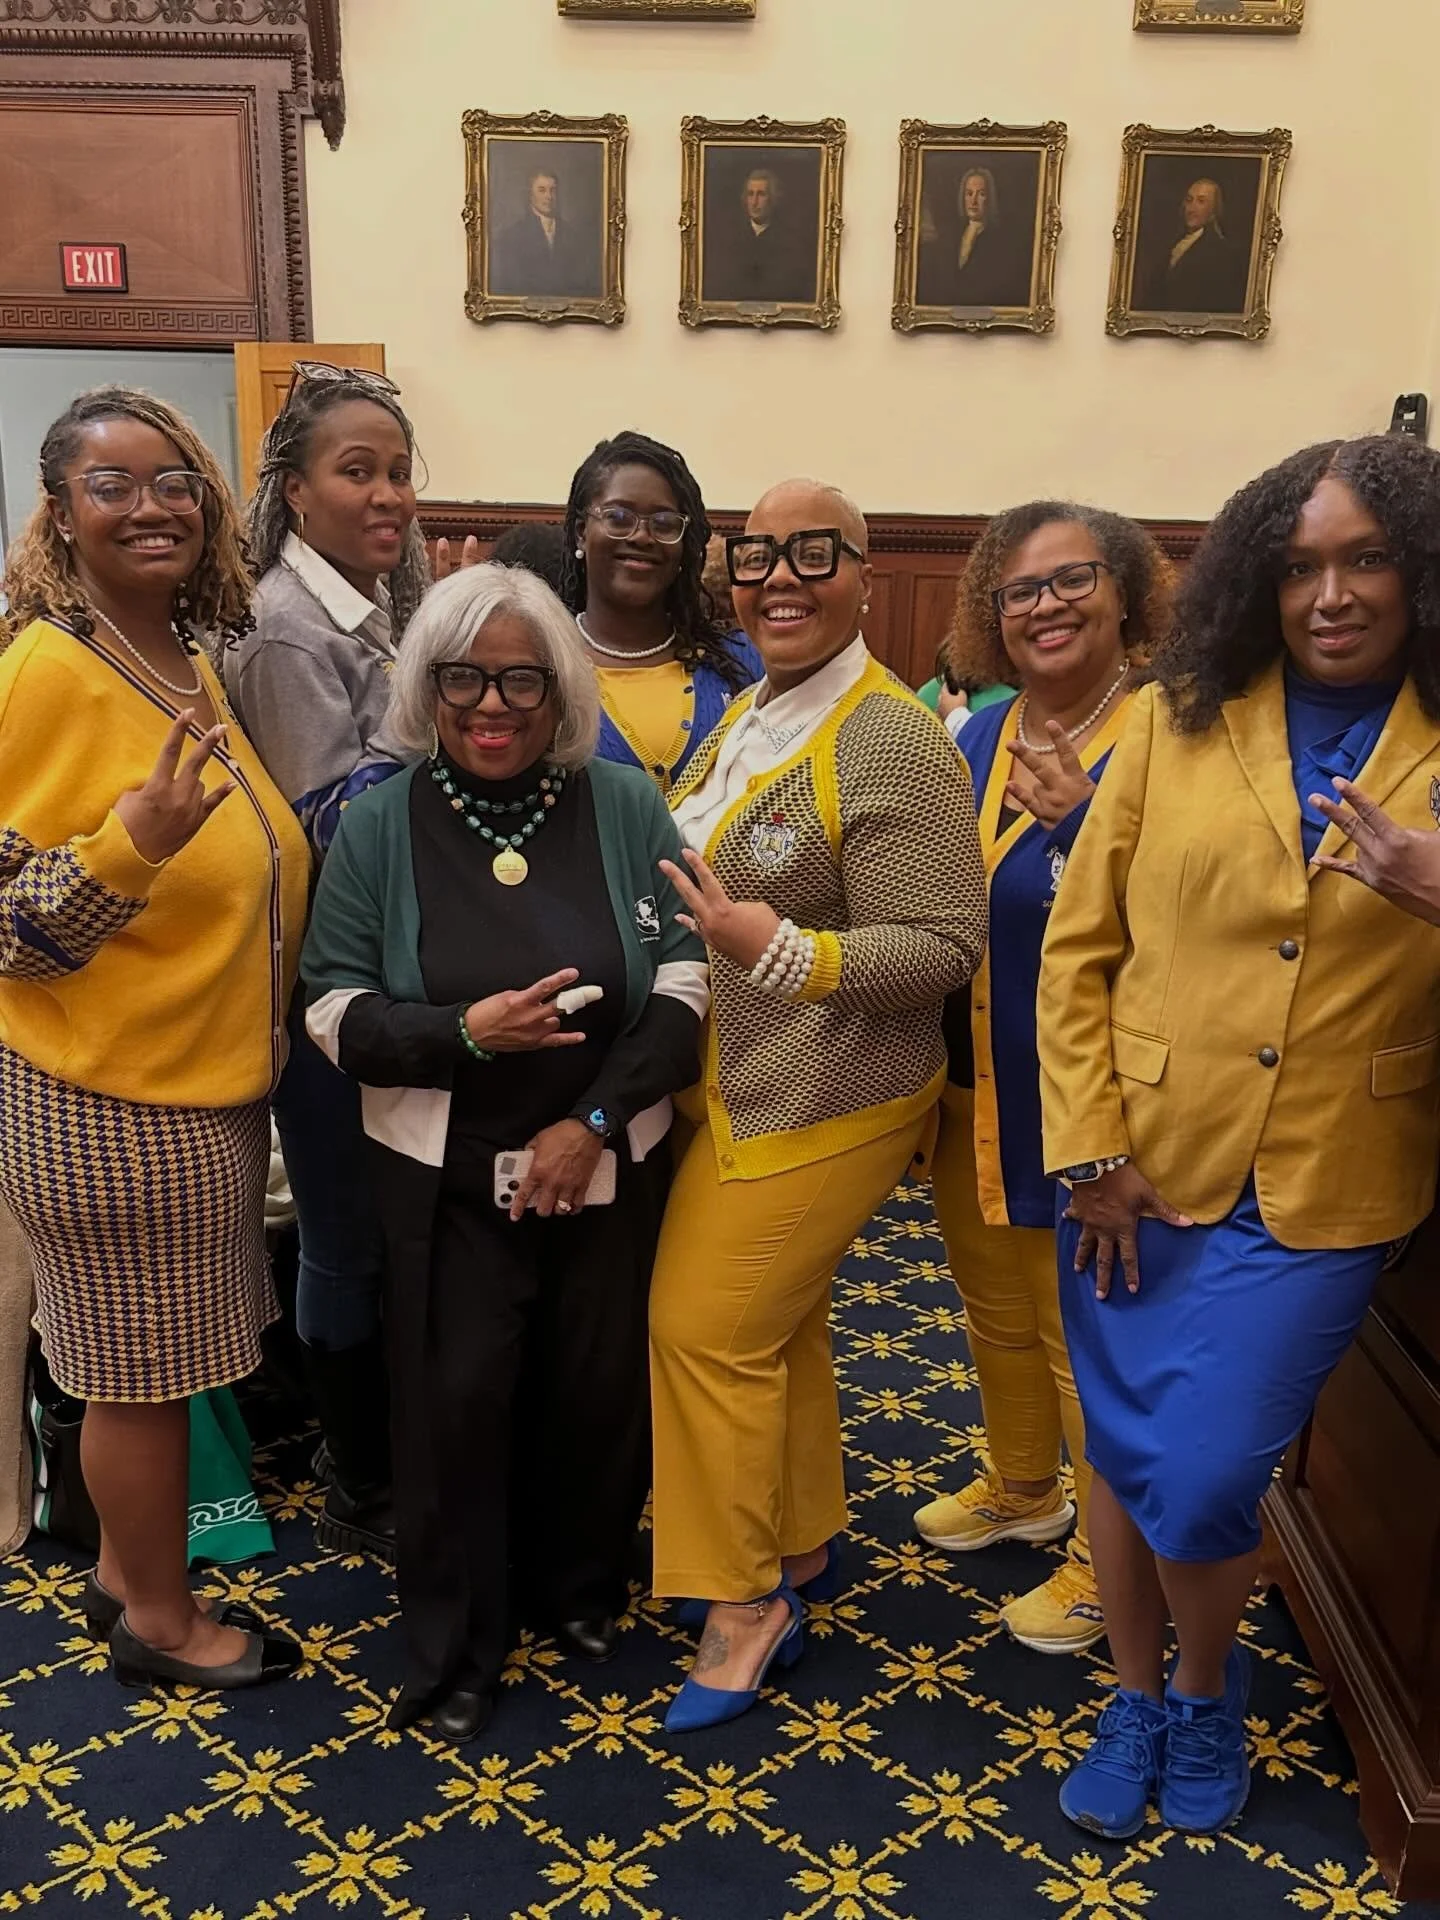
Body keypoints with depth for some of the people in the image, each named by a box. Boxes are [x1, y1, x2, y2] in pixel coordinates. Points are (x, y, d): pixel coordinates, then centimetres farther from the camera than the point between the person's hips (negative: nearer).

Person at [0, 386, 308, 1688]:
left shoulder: (190, 659, 6)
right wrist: (133, 841, -32)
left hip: (210, 1080, 7)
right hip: (111, 1095, -7)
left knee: (155, 1357, 19)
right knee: (142, 1364, 9)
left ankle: (127, 1566, 39)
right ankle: (160, 1619, 30)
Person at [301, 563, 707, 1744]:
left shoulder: (626, 807, -4)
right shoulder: (380, 825, -4)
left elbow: (685, 985, -5)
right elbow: (337, 1014, -5)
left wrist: (594, 1119, -14)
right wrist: (465, 1031, -22)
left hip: (610, 1167, 1)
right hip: (447, 1179, 0)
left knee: (599, 1389, 11)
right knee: (457, 1402, 4)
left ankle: (579, 1588, 38)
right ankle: (454, 1647, 26)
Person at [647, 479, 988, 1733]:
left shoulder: (891, 745, -19)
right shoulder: (746, 716, 10)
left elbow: (945, 947, -22)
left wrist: (780, 952, -31)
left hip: (815, 1107, -9)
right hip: (738, 1094, 9)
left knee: (712, 1328, -3)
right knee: (779, 1327, 19)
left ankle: (744, 1601, 16)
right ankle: (806, 1547, 37)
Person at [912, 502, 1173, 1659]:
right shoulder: (977, 739, 5)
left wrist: (1081, 818, -32)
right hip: (976, 1089, 7)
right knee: (996, 1308, 24)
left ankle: (1107, 1555, 33)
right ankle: (1021, 1489, 49)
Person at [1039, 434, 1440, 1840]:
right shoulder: (1176, 719, -1)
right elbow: (1077, 947, -1)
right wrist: (1090, 1150, -5)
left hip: (1323, 1192, -1)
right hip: (1141, 1171, 2)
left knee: (1201, 1480, 0)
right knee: (1123, 1453, 13)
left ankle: (1208, 1690, 34)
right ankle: (1136, 1698, 40)